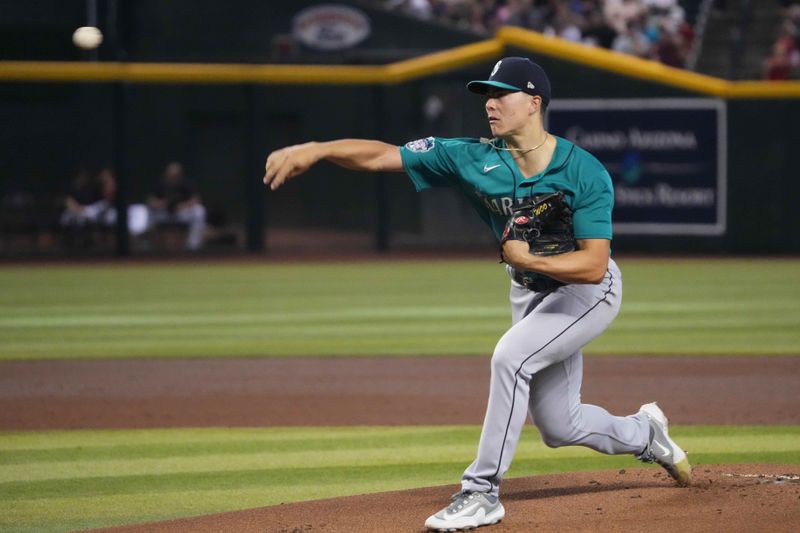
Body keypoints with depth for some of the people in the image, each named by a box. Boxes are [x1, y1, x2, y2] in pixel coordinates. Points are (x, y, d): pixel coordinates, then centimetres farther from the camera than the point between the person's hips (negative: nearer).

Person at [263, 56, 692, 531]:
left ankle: (482, 492, -20)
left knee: (511, 355, -29)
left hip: (589, 291, -6)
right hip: (530, 292, 6)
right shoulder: (475, 159, -15)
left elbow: (594, 266, -31)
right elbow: (383, 155, -21)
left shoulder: (585, 173, -26)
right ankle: (645, 434, 43)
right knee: (558, 426, 11)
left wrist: (528, 260, -38)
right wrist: (315, 149, -34)